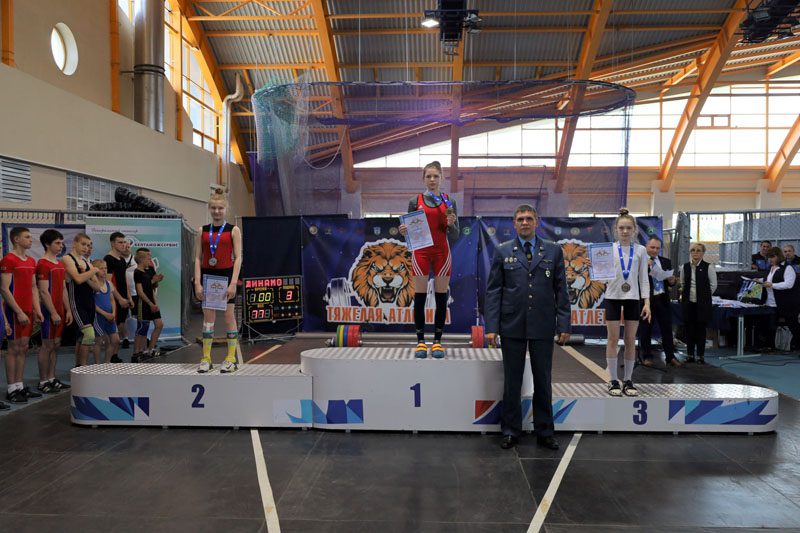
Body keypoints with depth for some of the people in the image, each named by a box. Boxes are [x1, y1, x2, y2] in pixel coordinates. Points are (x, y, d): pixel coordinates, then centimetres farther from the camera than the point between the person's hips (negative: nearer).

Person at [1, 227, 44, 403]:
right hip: (15, 311, -8)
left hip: (28, 311, 8)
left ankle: (20, 386, 19)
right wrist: (19, 312, -17)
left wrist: (37, 309, 9)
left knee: (23, 349, 11)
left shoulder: (31, 261, 14)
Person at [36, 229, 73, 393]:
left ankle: (52, 379, 19)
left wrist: (68, 310, 12)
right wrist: (53, 313, -18)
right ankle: (43, 382, 6)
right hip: (50, 311, -8)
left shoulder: (60, 264, 15)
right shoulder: (43, 264, -11)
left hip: (60, 311, 8)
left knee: (55, 345, 12)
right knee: (47, 345, -2)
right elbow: (44, 291, -16)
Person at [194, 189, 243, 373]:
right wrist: (197, 283, -5)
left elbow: (237, 258, -6)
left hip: (226, 275, -3)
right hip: (207, 275, 3)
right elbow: (198, 258, 5)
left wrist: (233, 283, -14)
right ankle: (206, 358, 12)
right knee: (208, 316, 5)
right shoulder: (202, 231, 7)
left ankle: (231, 358, 10)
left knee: (229, 315, 2)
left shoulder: (233, 230, -1)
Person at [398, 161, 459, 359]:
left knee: (441, 297, 3)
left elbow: (455, 235, 4)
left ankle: (437, 341, 12)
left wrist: (451, 224, -17)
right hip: (421, 252, -1)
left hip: (442, 253, 1)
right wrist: (404, 231, -14)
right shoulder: (415, 202, 4)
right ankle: (420, 342, 10)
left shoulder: (449, 202, 5)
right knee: (420, 297, 1)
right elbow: (410, 231, 7)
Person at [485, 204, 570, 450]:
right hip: (512, 326, 0)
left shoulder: (553, 251, 6)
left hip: (543, 326, 1)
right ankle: (511, 431, 22)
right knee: (512, 381, 8)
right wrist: (491, 326, -6)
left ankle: (544, 432, 23)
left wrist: (564, 325, -1)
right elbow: (493, 290, 1)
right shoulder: (502, 252, 4)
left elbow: (561, 290, 5)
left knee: (543, 380, 10)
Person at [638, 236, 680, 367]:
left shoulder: (666, 262, 11)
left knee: (667, 328, 8)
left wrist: (672, 281, -10)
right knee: (645, 329, 5)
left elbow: (669, 282, 12)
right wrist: (645, 266, -23)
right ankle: (646, 357, 17)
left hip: (662, 299, 4)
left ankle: (670, 356, 18)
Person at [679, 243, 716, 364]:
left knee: (701, 329, 0)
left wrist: (704, 296, 5)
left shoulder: (708, 267, -4)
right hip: (688, 302, 3)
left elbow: (713, 285, 2)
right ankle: (690, 355, 15)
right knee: (688, 328, 6)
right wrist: (684, 294, 12)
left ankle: (700, 356, 9)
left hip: (702, 303, -3)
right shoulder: (685, 267, 7)